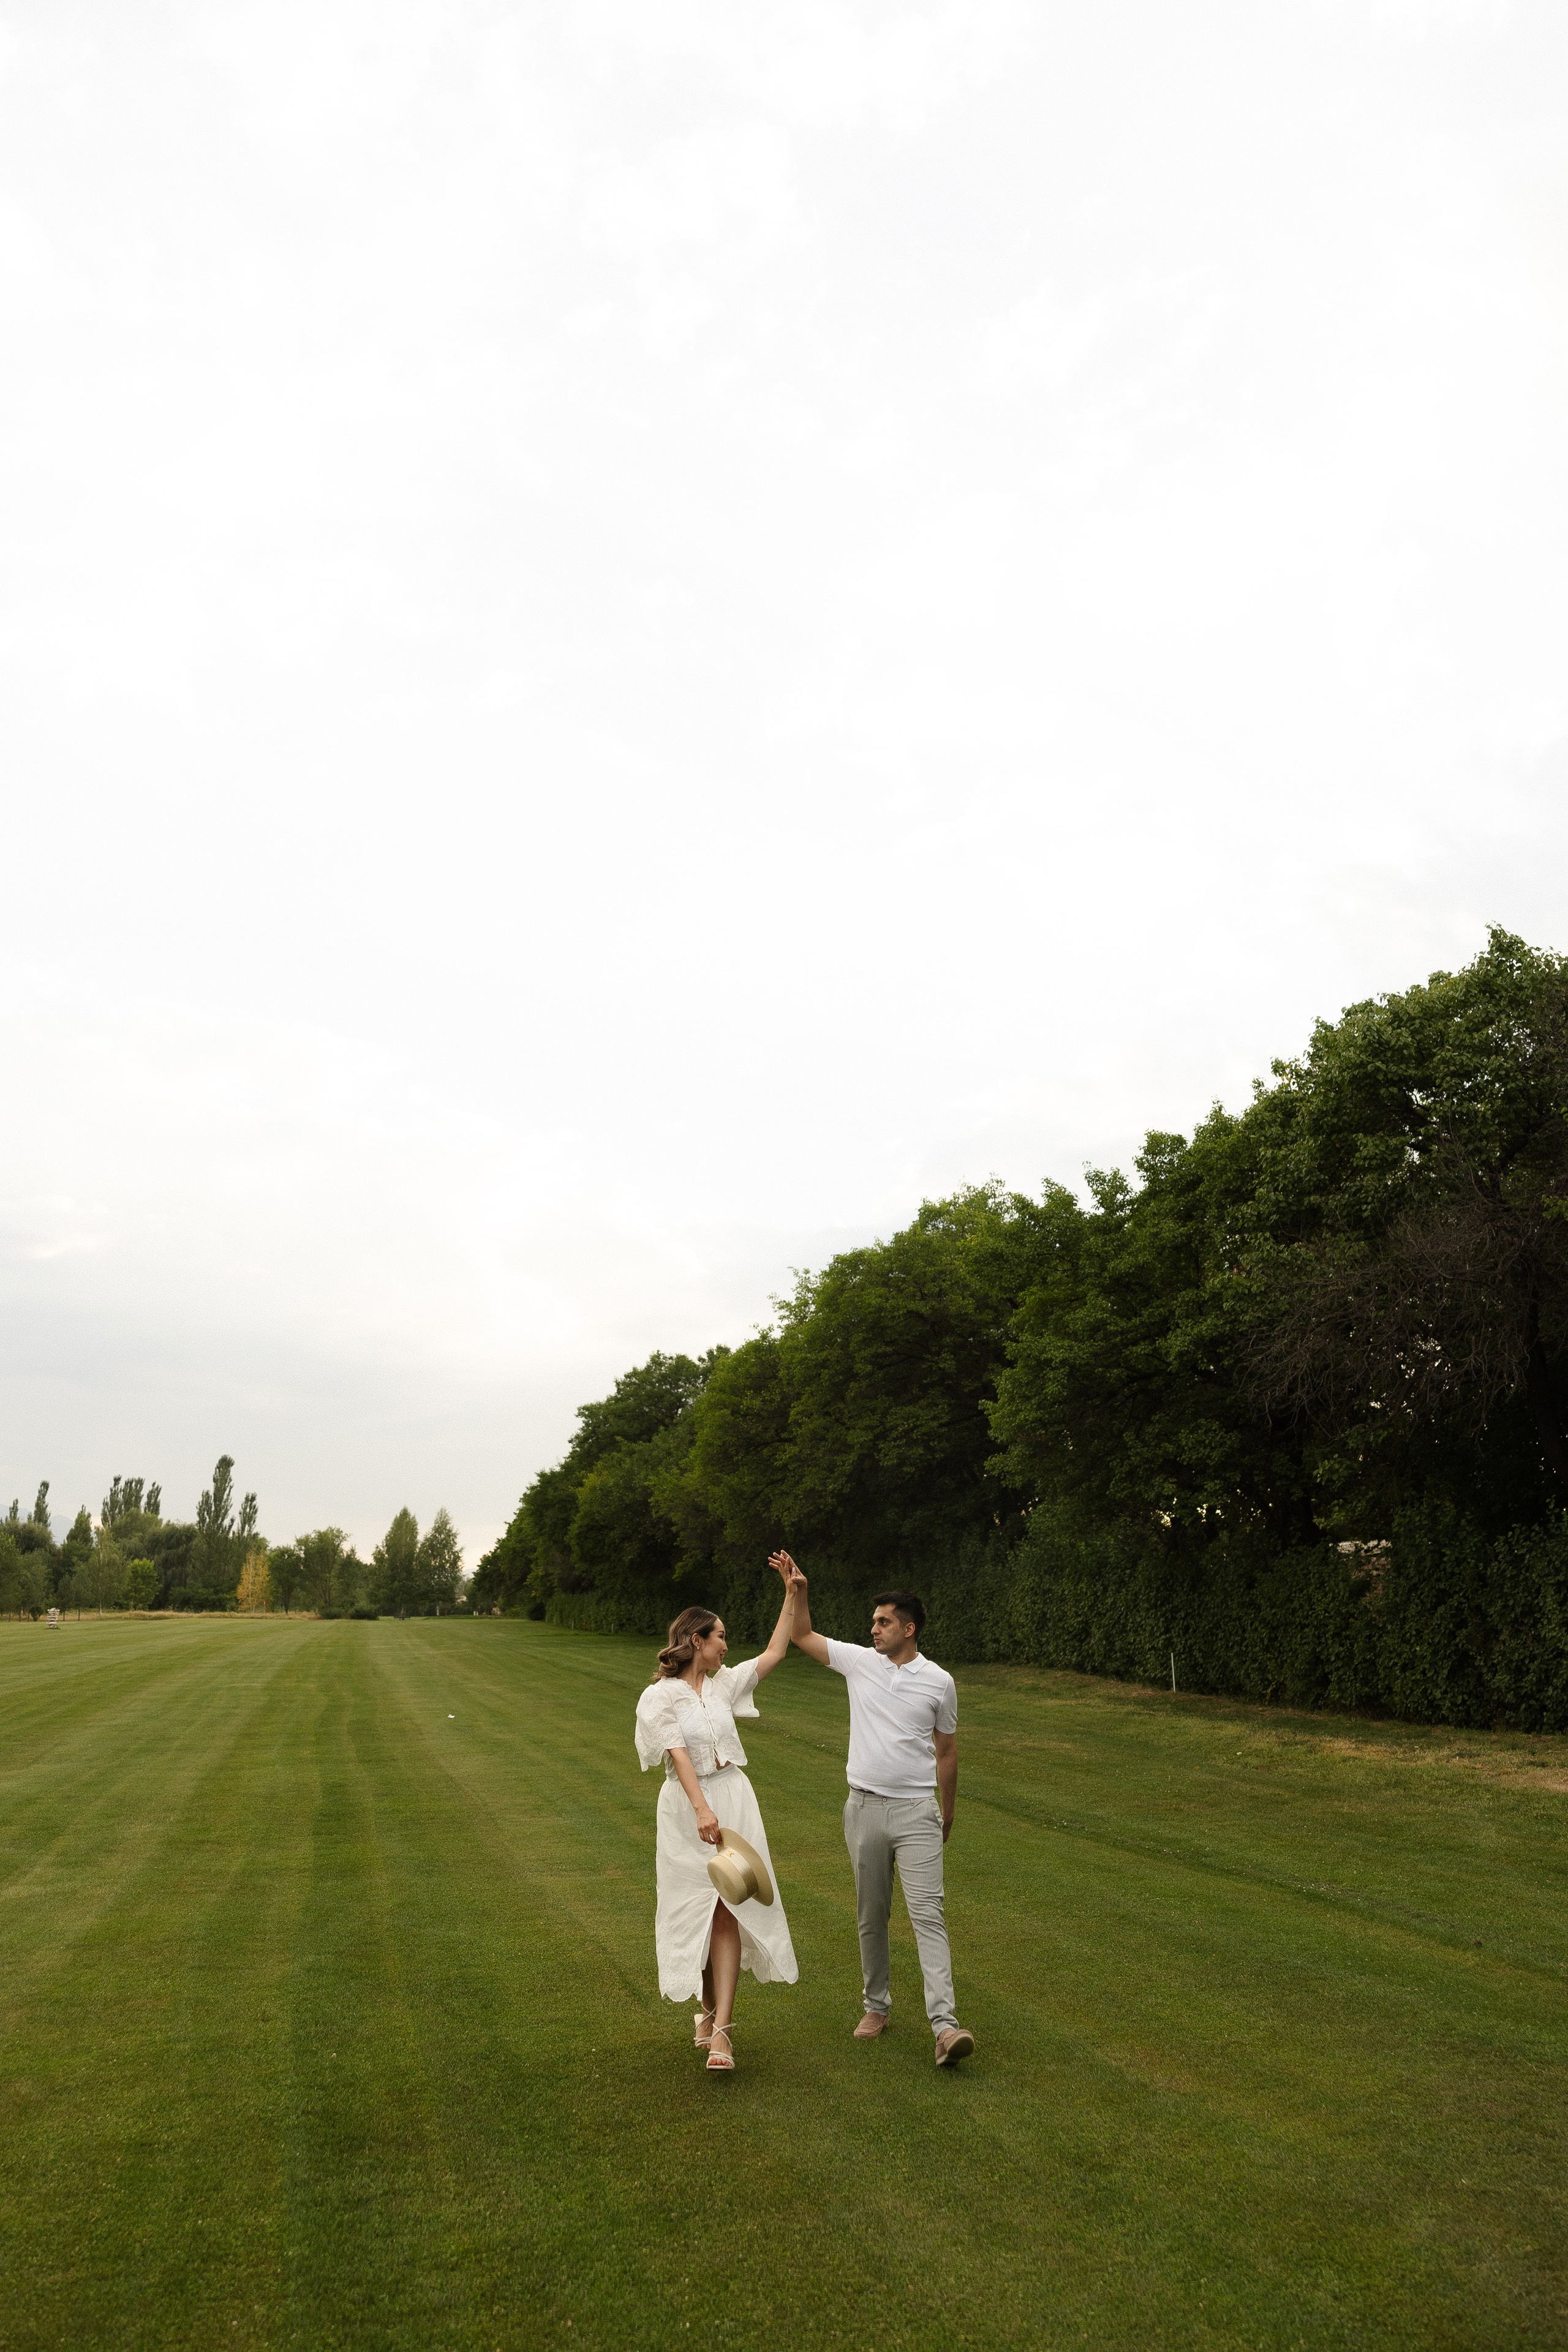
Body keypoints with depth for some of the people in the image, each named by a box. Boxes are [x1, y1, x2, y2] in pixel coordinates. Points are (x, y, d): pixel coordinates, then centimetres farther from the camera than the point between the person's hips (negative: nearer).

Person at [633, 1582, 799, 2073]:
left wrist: (792, 1594, 8)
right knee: (697, 1913, 6)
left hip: (734, 1802, 4)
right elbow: (678, 1753, -20)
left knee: (728, 1912, -6)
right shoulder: (659, 1696, -8)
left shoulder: (724, 1684, 9)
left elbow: (774, 1652, 14)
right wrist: (702, 1810, -32)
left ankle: (720, 2031, -6)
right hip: (686, 1810, -3)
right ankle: (709, 2008, 29)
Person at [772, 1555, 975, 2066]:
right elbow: (802, 1636, 11)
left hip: (917, 1811, -3)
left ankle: (945, 2024, -15)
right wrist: (796, 1590, -5)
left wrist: (947, 1816, 13)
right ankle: (877, 2006, 27)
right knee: (871, 1915, 12)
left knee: (927, 1913, -11)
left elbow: (946, 1752, 7)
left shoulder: (939, 1682, -3)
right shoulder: (859, 1661, 2)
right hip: (864, 1808, 3)